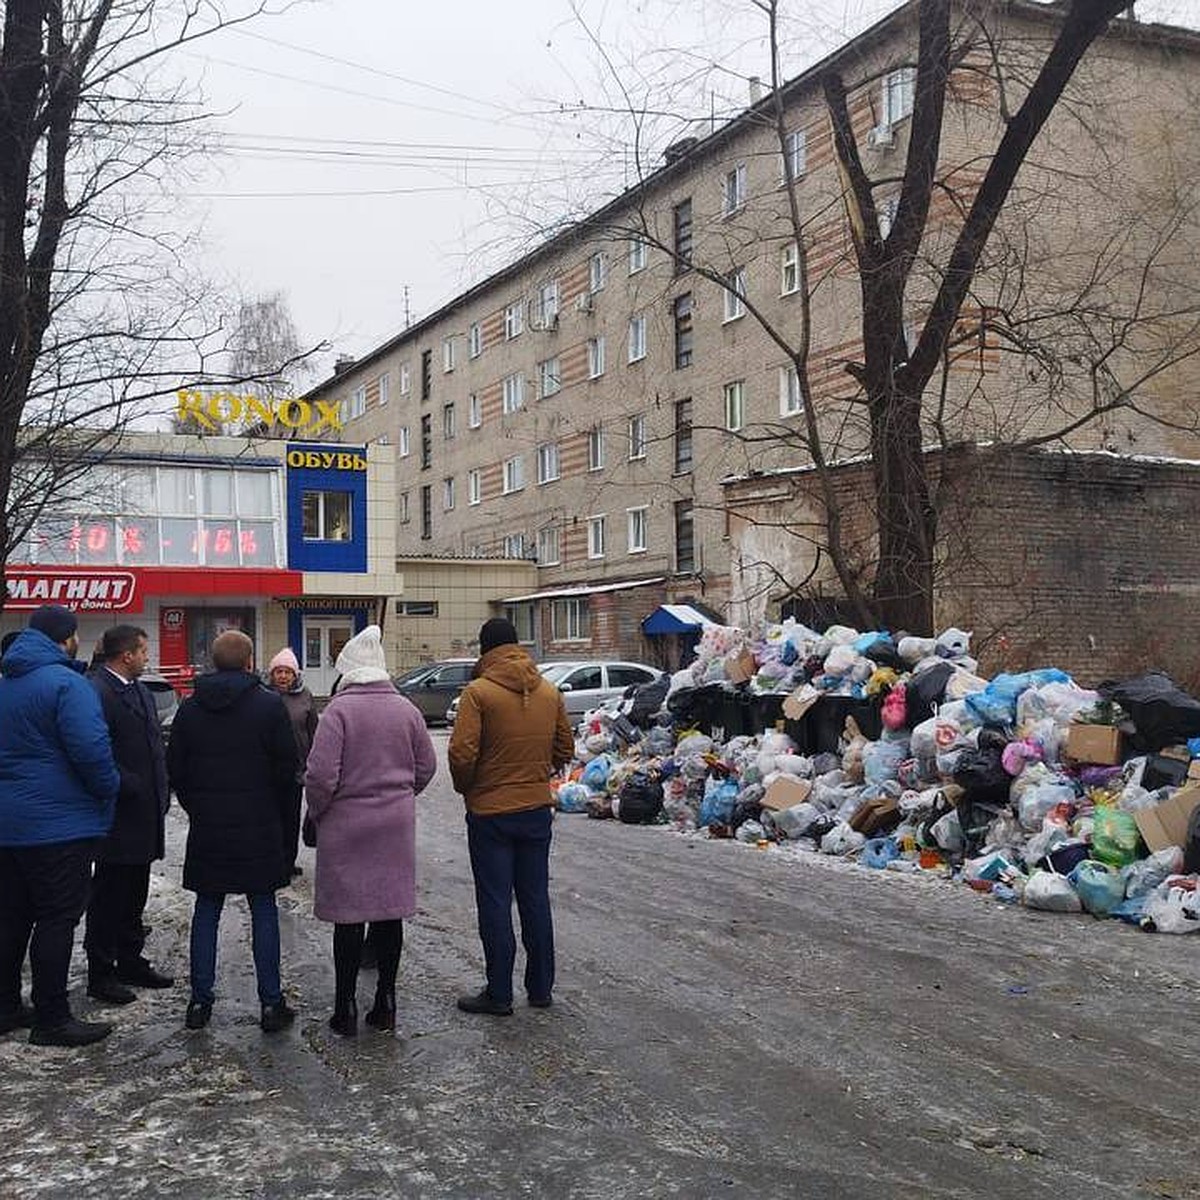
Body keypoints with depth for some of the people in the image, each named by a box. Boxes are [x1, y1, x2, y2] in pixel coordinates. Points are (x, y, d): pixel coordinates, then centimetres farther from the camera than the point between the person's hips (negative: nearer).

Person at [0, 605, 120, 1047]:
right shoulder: (66, 683, -16)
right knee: (56, 919, -2)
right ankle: (52, 1019, 2)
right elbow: (91, 750, -23)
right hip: (59, 824, -8)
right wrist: (109, 790, -7)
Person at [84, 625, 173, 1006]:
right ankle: (100, 974, 11)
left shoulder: (140, 691, 15)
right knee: (109, 895, 1)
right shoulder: (98, 692, -16)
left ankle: (131, 961, 28)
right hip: (120, 815, -9)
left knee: (134, 893, 17)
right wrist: (128, 788, -19)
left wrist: (161, 793, 10)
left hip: (145, 813, 9)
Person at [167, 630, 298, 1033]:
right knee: (264, 911, 4)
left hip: (207, 829, 3)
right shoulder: (269, 705, -8)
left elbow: (175, 770, 6)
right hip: (258, 828, -3)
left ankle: (200, 1001, 14)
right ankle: (271, 1004, 6)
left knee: (206, 910, 11)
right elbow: (286, 769, -6)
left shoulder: (190, 708, 2)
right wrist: (278, 816, 8)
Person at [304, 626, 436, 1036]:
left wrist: (316, 813, 1)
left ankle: (346, 1009, 11)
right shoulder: (406, 709, 2)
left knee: (349, 918, 4)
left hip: (347, 825, -4)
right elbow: (426, 767, 9)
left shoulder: (339, 709, -12)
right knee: (390, 913, 11)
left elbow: (321, 774, -16)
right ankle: (386, 1004, 19)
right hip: (397, 825, 4)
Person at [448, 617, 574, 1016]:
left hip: (490, 812, -5)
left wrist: (465, 788, 0)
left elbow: (462, 753, -18)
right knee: (536, 899, 14)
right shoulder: (550, 692, 3)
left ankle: (499, 994, 10)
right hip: (537, 808, 5)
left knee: (495, 904, 4)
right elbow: (565, 750, 9)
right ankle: (541, 987, 22)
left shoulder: (478, 691, -14)